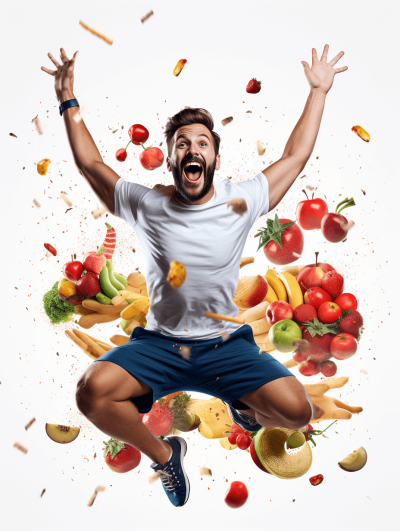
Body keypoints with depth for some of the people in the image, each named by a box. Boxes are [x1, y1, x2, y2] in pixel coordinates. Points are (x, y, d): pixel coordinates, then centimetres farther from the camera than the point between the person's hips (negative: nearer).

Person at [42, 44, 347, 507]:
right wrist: (68, 101, 11)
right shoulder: (146, 204, -1)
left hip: (227, 344, 0)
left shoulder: (240, 201, -1)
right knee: (92, 392, -24)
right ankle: (163, 453, 7)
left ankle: (242, 404, 21)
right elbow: (90, 163, 11)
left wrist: (318, 91, 14)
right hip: (158, 343, 1)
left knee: (296, 409, -18)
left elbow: (295, 156, 9)